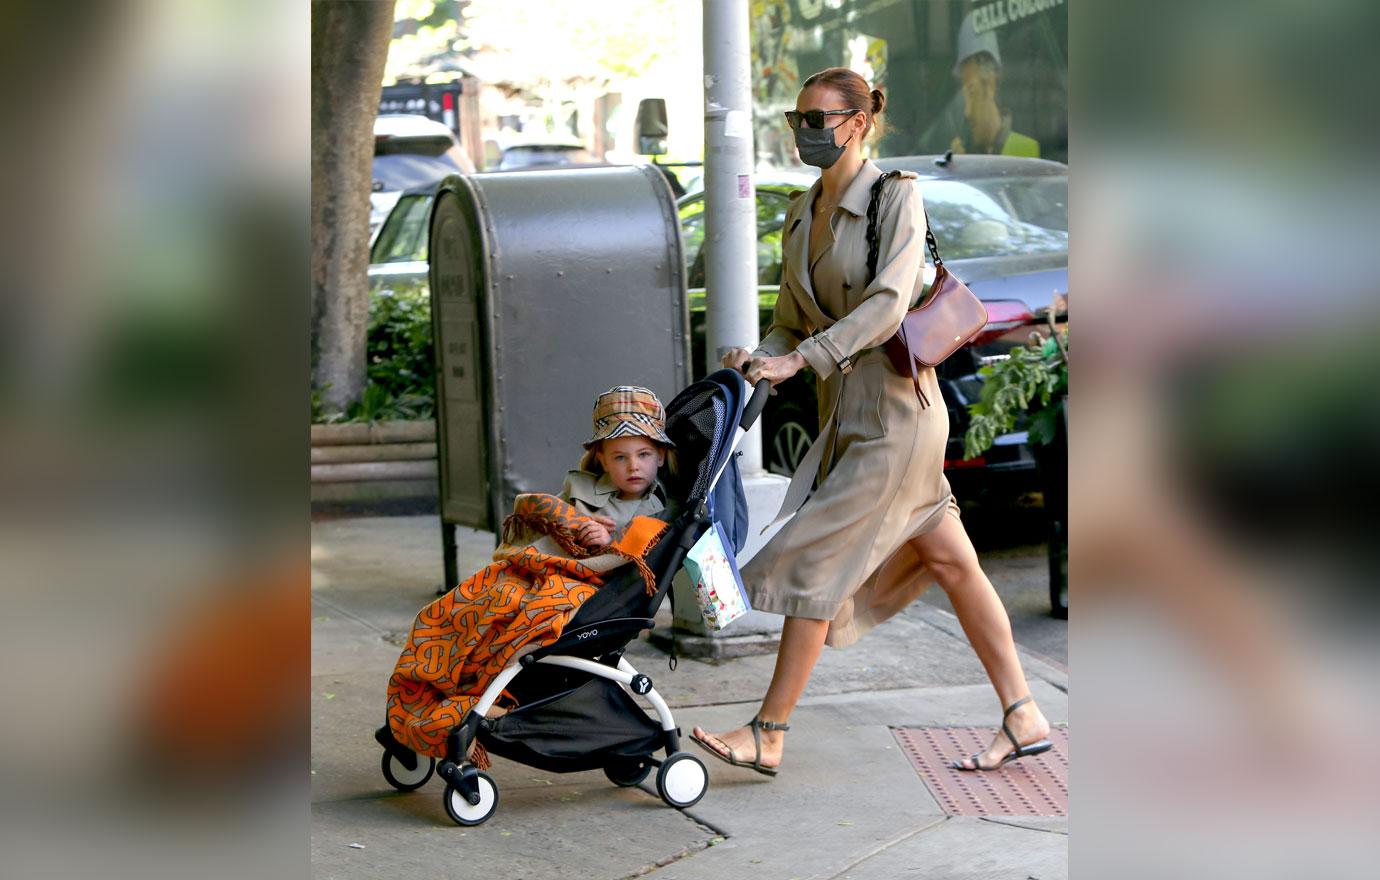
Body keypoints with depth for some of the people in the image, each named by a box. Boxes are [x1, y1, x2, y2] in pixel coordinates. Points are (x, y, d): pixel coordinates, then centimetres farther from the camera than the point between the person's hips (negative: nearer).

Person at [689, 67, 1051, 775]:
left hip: (893, 407, -8)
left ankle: (768, 735, -2)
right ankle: (1023, 717, 18)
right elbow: (793, 322, 14)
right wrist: (758, 357, -7)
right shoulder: (802, 214, 12)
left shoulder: (895, 196, -10)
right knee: (948, 559, 11)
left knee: (815, 563, -8)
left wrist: (803, 358, -30)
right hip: (846, 410, 8)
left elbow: (889, 302, -23)